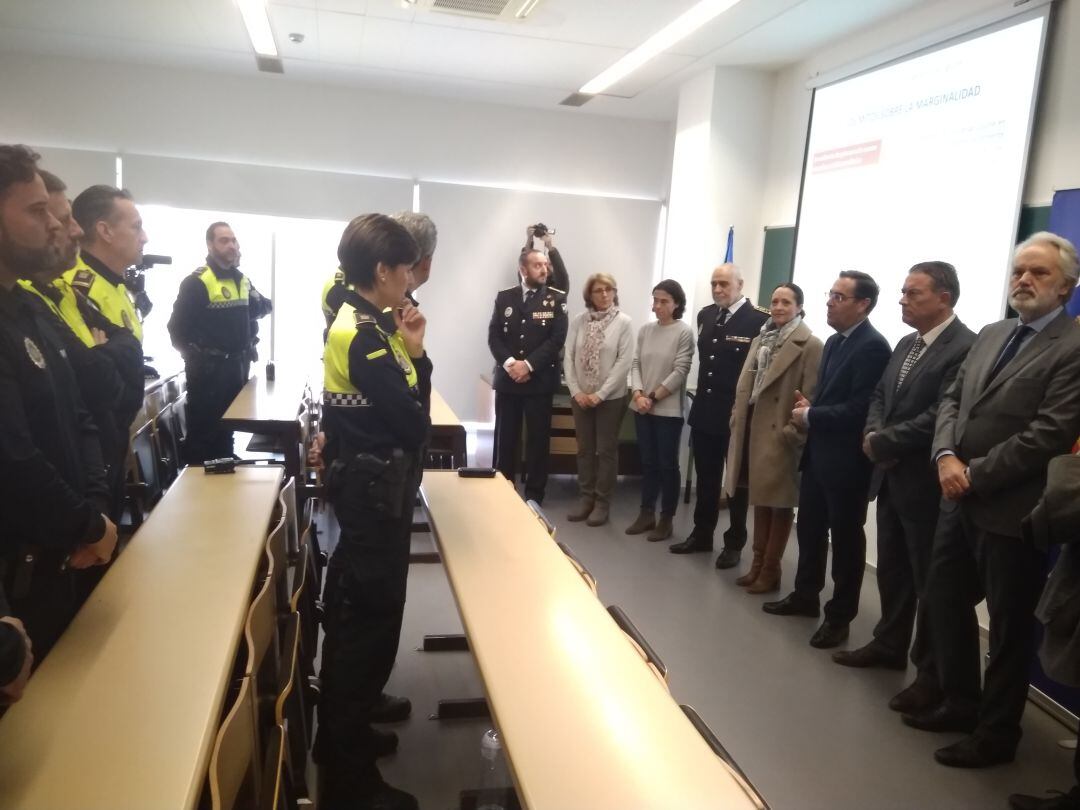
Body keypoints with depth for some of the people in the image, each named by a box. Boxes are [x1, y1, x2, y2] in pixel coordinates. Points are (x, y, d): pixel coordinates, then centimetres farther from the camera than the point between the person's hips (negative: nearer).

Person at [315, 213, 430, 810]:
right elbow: (413, 422, -22)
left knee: (352, 610, 20)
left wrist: (406, 351, -2)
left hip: (361, 480, 11)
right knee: (373, 618, -2)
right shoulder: (366, 335, -22)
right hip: (375, 486, -11)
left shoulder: (355, 320, 10)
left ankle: (341, 734, 37)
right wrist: (415, 355, -10)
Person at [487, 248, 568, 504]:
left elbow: (557, 338, -7)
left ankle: (534, 495, 13)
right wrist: (508, 363, -15)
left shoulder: (556, 298, 1)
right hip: (507, 378, 2)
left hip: (540, 380, -1)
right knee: (505, 438, 6)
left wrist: (528, 365, -14)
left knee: (538, 439, 3)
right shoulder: (504, 298, 8)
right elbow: (494, 336, 2)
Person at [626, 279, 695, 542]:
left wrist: (653, 398, -11)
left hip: (668, 409, -4)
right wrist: (638, 394, -9)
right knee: (648, 462, 12)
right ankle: (647, 514, 22)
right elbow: (636, 364, 6)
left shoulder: (685, 332, -7)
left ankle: (666, 519, 15)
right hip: (642, 407, 4)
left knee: (667, 464, 4)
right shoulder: (645, 330, 7)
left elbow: (680, 372, -11)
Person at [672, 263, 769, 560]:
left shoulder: (760, 319, -13)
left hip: (739, 416, -6)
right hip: (704, 411, 6)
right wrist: (701, 397, 14)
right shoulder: (705, 315, 8)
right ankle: (701, 535, 29)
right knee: (706, 479, 16)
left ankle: (734, 543, 22)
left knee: (738, 481, 10)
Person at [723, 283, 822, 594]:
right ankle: (758, 564, 26)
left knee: (780, 503, 5)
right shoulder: (760, 340, 12)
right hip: (752, 429, 7)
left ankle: (771, 570, 16)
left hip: (780, 434, -7)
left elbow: (810, 397, -15)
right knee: (760, 499, 15)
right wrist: (737, 420, 8)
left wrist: (794, 433, -18)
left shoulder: (810, 345, -11)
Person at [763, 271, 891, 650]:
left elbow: (860, 409, -25)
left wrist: (810, 416, -15)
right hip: (818, 453, 9)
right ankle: (805, 596, 35)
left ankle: (840, 615, 20)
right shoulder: (834, 341, 11)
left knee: (845, 538, 6)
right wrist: (809, 405, -1)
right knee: (809, 529, 18)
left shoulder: (873, 347, -18)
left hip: (846, 461, -9)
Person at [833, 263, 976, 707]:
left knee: (929, 581, 4)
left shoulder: (966, 347, -18)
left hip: (926, 483, -8)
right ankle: (889, 645, 36)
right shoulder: (905, 344, 12)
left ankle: (931, 674, 18)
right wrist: (872, 433, -6)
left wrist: (883, 442, -15)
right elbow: (880, 395, 15)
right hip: (891, 476, 8)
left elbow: (940, 417, -24)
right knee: (891, 570, 20)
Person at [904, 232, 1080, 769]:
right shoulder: (990, 336, 12)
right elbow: (952, 401, 9)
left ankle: (995, 734, 26)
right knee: (944, 601, 18)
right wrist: (946, 456, -9)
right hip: (961, 500, 8)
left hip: (1010, 510, -8)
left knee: (1009, 627, 9)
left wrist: (974, 475, -16)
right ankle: (960, 704, 37)